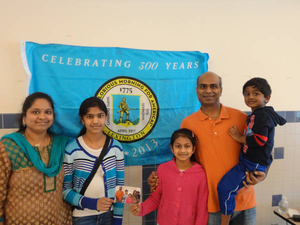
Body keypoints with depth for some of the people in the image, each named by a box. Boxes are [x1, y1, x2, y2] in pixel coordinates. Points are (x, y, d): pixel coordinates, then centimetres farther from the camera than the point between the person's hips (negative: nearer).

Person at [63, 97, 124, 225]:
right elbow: (65, 189, -7)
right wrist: (92, 203, -18)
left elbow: (119, 186, -1)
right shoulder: (72, 150, -13)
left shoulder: (116, 147, -7)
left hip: (109, 214, 2)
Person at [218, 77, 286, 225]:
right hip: (247, 160, 10)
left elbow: (260, 140, -24)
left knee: (225, 188, -13)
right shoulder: (254, 115, 12)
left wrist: (240, 138, -14)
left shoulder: (263, 115, -16)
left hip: (254, 163, -10)